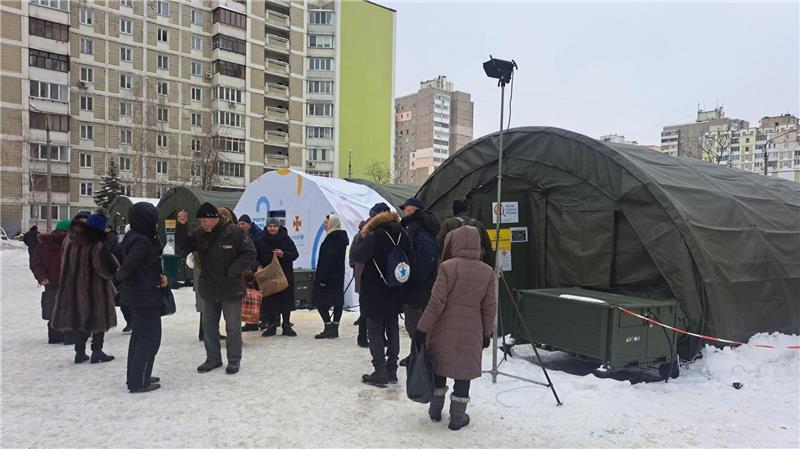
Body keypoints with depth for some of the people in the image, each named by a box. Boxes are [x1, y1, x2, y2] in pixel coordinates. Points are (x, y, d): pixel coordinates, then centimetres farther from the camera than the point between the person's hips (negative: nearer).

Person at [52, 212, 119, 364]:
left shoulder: (69, 240, 2)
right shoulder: (97, 246, -22)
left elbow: (64, 261, 16)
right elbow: (109, 270, -21)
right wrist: (116, 266, -2)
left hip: (73, 288, 7)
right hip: (95, 290, -7)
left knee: (80, 319, 17)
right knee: (98, 320, 8)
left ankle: (80, 352, 22)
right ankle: (97, 352, 12)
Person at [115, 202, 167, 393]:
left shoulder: (131, 237, 8)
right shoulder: (142, 242, -22)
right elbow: (127, 266, -30)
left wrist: (158, 277, 0)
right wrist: (118, 277, -7)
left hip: (134, 295, 10)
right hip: (146, 296, -10)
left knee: (139, 335, 19)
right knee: (150, 338, -1)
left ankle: (135, 377, 29)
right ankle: (139, 382, 4)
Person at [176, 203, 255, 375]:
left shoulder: (234, 232, -13)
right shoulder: (199, 233, 2)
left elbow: (250, 253, -11)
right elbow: (184, 246, 2)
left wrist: (233, 270, -17)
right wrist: (181, 226, -12)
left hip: (231, 288, -5)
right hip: (208, 288, 5)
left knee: (233, 326, 5)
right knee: (208, 325, 14)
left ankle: (234, 360, 18)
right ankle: (213, 358, 29)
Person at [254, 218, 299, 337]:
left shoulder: (286, 239, 1)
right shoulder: (261, 241, 4)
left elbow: (295, 254, -1)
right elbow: (256, 257, 4)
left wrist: (283, 254, -17)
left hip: (285, 275, 0)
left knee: (286, 299, 2)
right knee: (269, 301, 2)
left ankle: (286, 325, 13)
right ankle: (271, 325, 14)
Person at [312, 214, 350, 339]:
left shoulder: (333, 237, -16)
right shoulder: (342, 236, 13)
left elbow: (329, 258, -22)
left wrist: (323, 278, -22)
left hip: (330, 275, -10)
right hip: (339, 275, 10)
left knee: (320, 301, -3)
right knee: (337, 301, 9)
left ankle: (329, 328, -4)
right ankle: (334, 328, 14)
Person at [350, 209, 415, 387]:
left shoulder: (374, 236, -17)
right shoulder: (403, 235, 1)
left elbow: (358, 255, -20)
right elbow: (411, 262, 4)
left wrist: (361, 236, -7)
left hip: (375, 294, -6)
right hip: (395, 293, 6)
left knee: (375, 331, 3)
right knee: (392, 329, 15)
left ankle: (380, 373, 3)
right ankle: (392, 370, 21)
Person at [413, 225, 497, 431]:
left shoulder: (448, 267, -13)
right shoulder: (487, 271, -3)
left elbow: (437, 302, -15)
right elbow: (489, 308, 1)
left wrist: (422, 328, -7)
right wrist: (486, 333, 13)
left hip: (444, 331, -1)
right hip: (471, 333, 1)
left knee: (439, 368, 16)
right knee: (464, 372, 11)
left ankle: (435, 410, 29)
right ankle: (458, 417, 18)